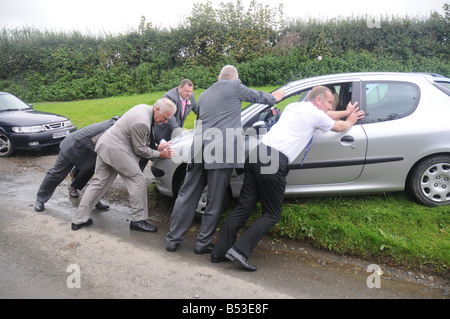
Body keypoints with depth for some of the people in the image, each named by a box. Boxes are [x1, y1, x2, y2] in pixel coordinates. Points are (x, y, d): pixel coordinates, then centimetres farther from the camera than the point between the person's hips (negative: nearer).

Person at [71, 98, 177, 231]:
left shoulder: (146, 108, 5)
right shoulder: (142, 123, -25)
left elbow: (144, 139, 17)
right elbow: (140, 150, -13)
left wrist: (157, 147, 8)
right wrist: (160, 154, -5)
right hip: (116, 149, -10)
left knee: (99, 182, 13)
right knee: (138, 180, -3)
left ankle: (79, 219, 21)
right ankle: (138, 220, 5)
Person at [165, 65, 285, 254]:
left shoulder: (204, 95, 23)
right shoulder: (235, 86, 7)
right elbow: (258, 97, 21)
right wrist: (274, 98, 41)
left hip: (199, 149, 5)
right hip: (221, 151, -5)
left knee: (187, 196, 11)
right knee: (214, 201, 6)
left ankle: (173, 239, 18)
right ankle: (203, 244, 15)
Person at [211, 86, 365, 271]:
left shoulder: (293, 106, 26)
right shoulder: (316, 115, 5)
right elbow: (340, 127, 24)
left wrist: (346, 113, 53)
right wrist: (350, 121, 46)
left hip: (257, 153, 8)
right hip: (275, 163, -7)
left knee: (244, 206, 9)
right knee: (271, 215, 4)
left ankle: (220, 252, 11)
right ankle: (240, 250, -7)